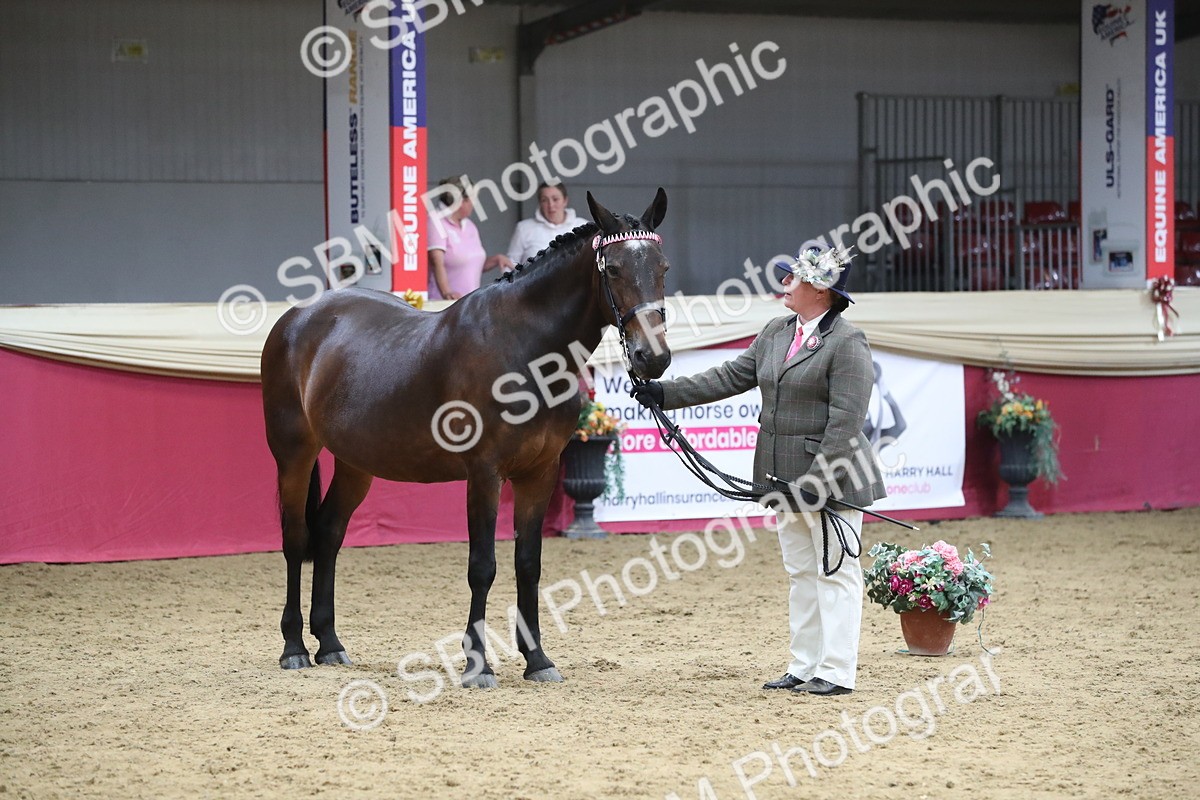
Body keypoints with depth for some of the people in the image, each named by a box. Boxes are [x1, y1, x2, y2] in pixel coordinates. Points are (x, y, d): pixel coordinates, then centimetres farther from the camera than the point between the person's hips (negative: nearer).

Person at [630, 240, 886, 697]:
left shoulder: (847, 343, -14)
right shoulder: (775, 333, 12)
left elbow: (845, 423, -19)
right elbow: (730, 378, 15)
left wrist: (816, 483, -23)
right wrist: (666, 393, 9)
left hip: (831, 479, -9)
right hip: (785, 478, 9)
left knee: (835, 573, -3)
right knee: (800, 574, 14)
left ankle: (837, 672, 1)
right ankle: (804, 667, 21)